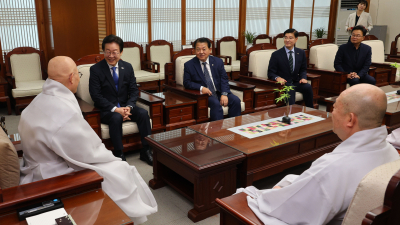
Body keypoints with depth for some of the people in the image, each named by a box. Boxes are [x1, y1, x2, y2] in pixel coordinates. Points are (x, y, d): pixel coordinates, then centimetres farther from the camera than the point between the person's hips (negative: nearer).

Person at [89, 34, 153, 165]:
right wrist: (115, 109, -22)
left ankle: (146, 152, -13)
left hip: (125, 107, 4)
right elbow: (96, 96, -11)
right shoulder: (96, 69, -6)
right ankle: (119, 155, -23)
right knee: (116, 118, -35)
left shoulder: (127, 67, 5)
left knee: (143, 113, -23)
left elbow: (134, 90, 4)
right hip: (106, 110, -3)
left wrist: (128, 107, -15)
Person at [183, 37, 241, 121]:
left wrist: (224, 94, -13)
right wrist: (200, 88, -19)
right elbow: (186, 83, -1)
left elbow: (224, 79, 4)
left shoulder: (218, 61, 9)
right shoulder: (189, 65, 3)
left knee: (236, 100, -20)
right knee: (216, 104, -33)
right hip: (204, 94, -3)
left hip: (219, 92, 4)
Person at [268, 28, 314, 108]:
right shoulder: (276, 54, -2)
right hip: (283, 83, -4)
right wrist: (277, 78, -26)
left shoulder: (301, 53, 10)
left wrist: (303, 78, -7)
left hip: (296, 82, 4)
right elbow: (271, 73, -3)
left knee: (308, 87, -26)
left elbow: (303, 69, 16)